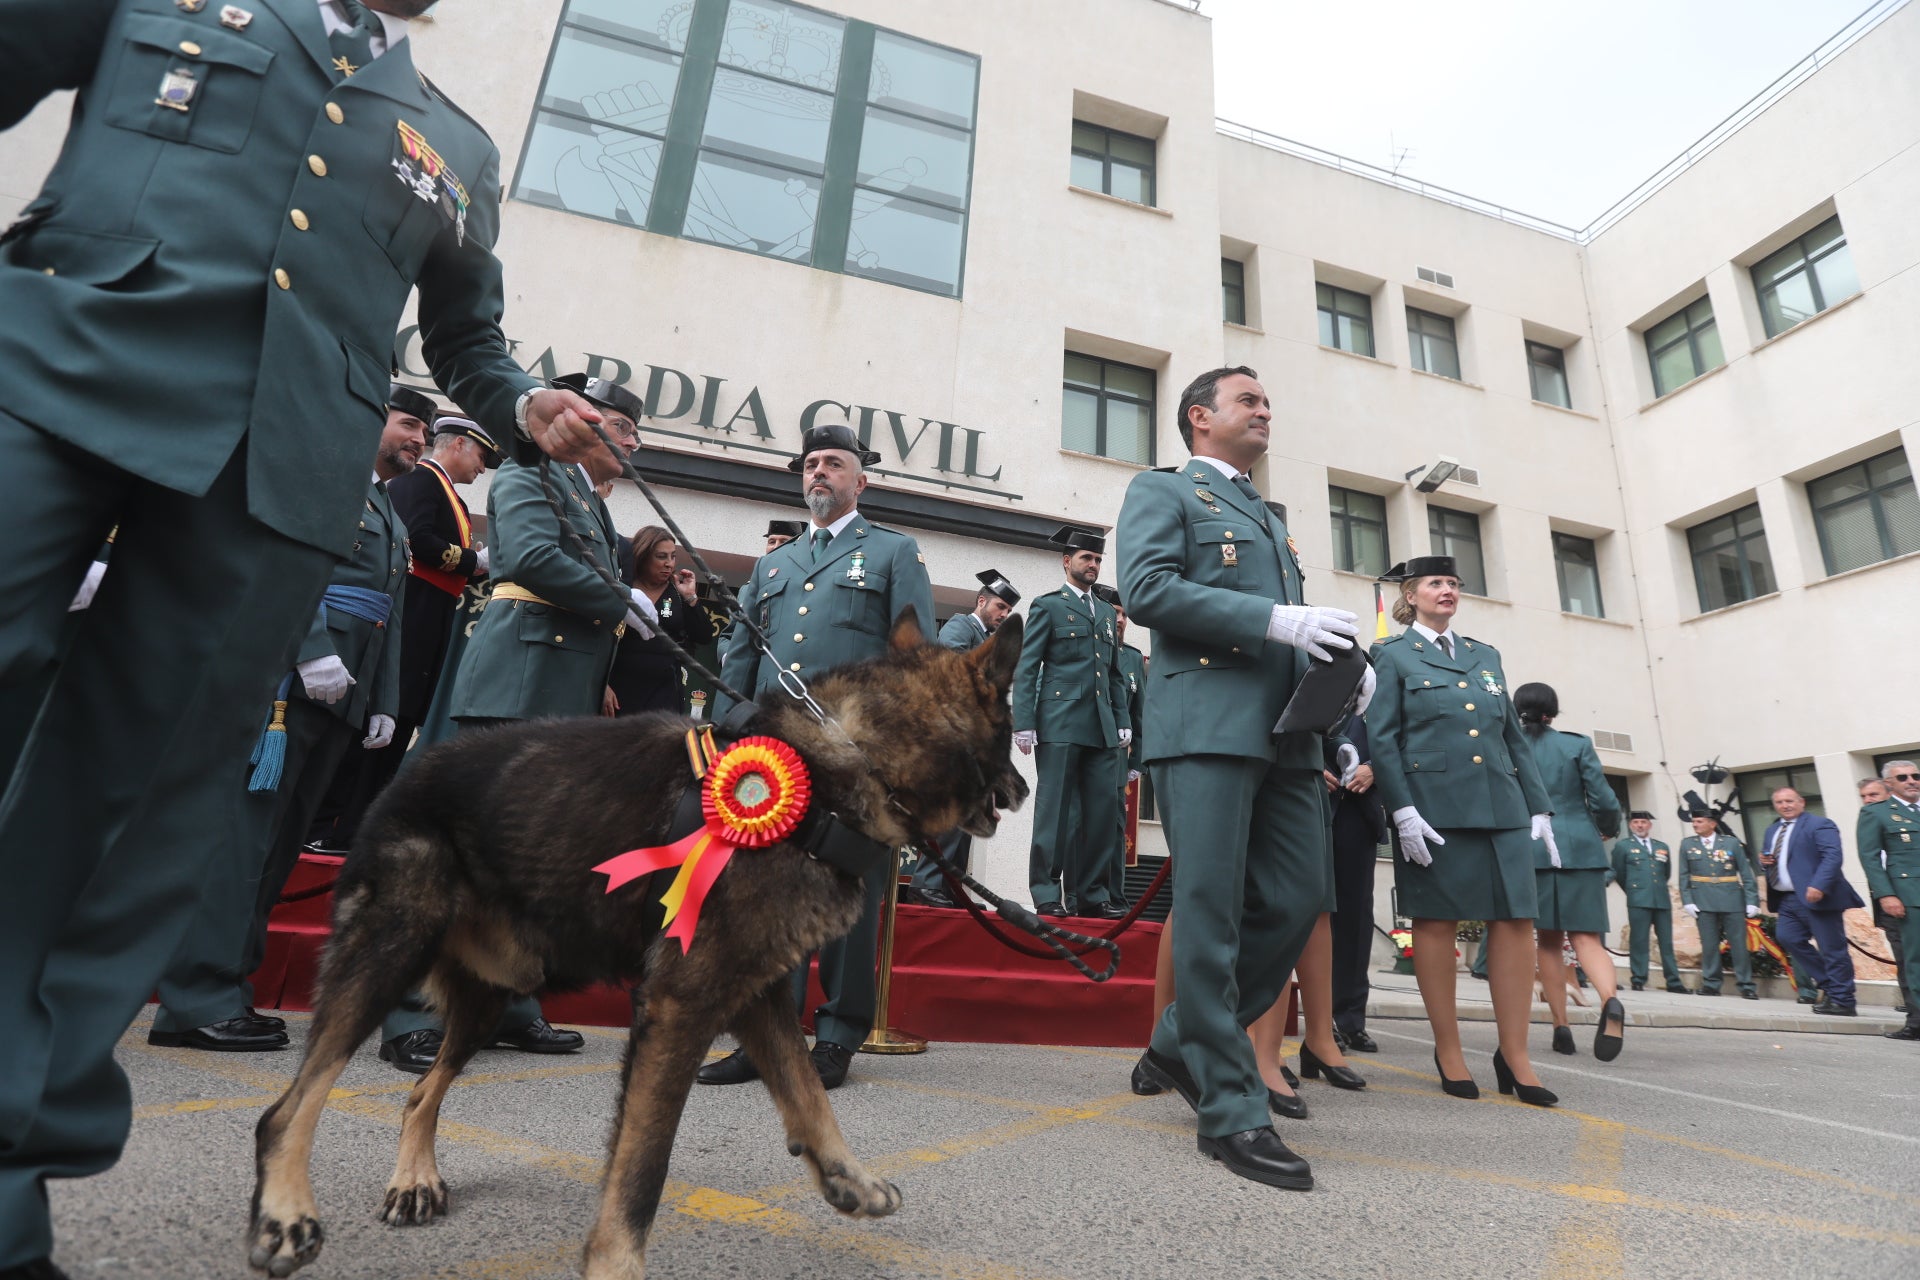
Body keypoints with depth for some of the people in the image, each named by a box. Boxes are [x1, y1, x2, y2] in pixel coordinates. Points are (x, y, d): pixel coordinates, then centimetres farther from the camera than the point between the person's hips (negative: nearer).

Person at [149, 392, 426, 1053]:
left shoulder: (393, 518, 27)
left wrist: (385, 705, 14)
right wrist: (316, 650, -21)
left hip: (345, 694, 8)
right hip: (293, 675, -8)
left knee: (280, 835, 7)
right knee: (247, 825, -9)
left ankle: (224, 990, 13)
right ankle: (200, 999, -6)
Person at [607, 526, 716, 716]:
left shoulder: (679, 593, 8)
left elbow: (704, 637, 2)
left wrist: (691, 597, -6)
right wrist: (603, 685, -5)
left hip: (666, 692, 1)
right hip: (622, 689, -1)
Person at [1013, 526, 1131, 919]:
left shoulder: (1107, 613, 22)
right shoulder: (1048, 606, 5)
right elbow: (1025, 669, -1)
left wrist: (1122, 721, 11)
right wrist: (1023, 724, -10)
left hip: (1101, 727, 5)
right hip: (1059, 724, -5)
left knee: (1103, 812, 3)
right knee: (1055, 811, -3)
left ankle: (1092, 894, 12)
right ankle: (1048, 894, 4)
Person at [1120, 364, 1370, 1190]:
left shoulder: (1270, 520, 31)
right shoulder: (1163, 489, 8)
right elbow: (1145, 588, -10)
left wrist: (1339, 668, 8)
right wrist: (1276, 620, -15)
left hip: (1286, 733, 8)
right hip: (1205, 723, -8)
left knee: (1295, 900, 4)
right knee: (1210, 913, -6)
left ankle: (1180, 1047, 22)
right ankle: (1230, 1109, 5)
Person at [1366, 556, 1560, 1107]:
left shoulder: (1486, 655, 20)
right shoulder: (1392, 655, 4)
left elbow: (1514, 737, 18)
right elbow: (1381, 739, -4)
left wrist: (1540, 808, 11)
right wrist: (1403, 810, -14)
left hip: (1502, 807, 5)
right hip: (1433, 808, -5)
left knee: (1516, 920, 0)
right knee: (1437, 922, 1)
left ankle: (1515, 1055, 12)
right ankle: (1448, 1051, 14)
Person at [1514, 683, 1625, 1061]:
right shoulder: (1577, 744, 3)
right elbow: (1604, 800, -1)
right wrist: (1609, 829, 20)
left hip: (1530, 851, 0)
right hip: (1580, 849, 0)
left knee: (1548, 939, 11)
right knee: (1586, 935, 0)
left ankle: (1562, 1027, 9)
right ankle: (1611, 999, -28)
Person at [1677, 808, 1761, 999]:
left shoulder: (1731, 842, 4)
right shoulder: (1687, 844, 7)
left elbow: (1746, 873, 4)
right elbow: (1684, 876, 7)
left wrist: (1752, 901, -2)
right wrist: (1687, 901, -1)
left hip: (1731, 900, 0)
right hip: (1703, 901, 1)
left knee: (1739, 944, 1)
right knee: (1709, 944, 2)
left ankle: (1746, 986, 10)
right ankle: (1711, 984, 9)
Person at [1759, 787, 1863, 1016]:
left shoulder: (1819, 824, -6)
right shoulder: (1772, 831, 19)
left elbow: (1833, 856, -18)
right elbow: (1769, 860, 27)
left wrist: (1819, 886, -29)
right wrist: (1764, 862, 2)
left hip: (1815, 897, -8)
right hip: (1787, 900, 8)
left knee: (1832, 949, -1)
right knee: (1788, 938, 1)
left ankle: (1842, 1001, 7)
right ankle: (1828, 982, 16)